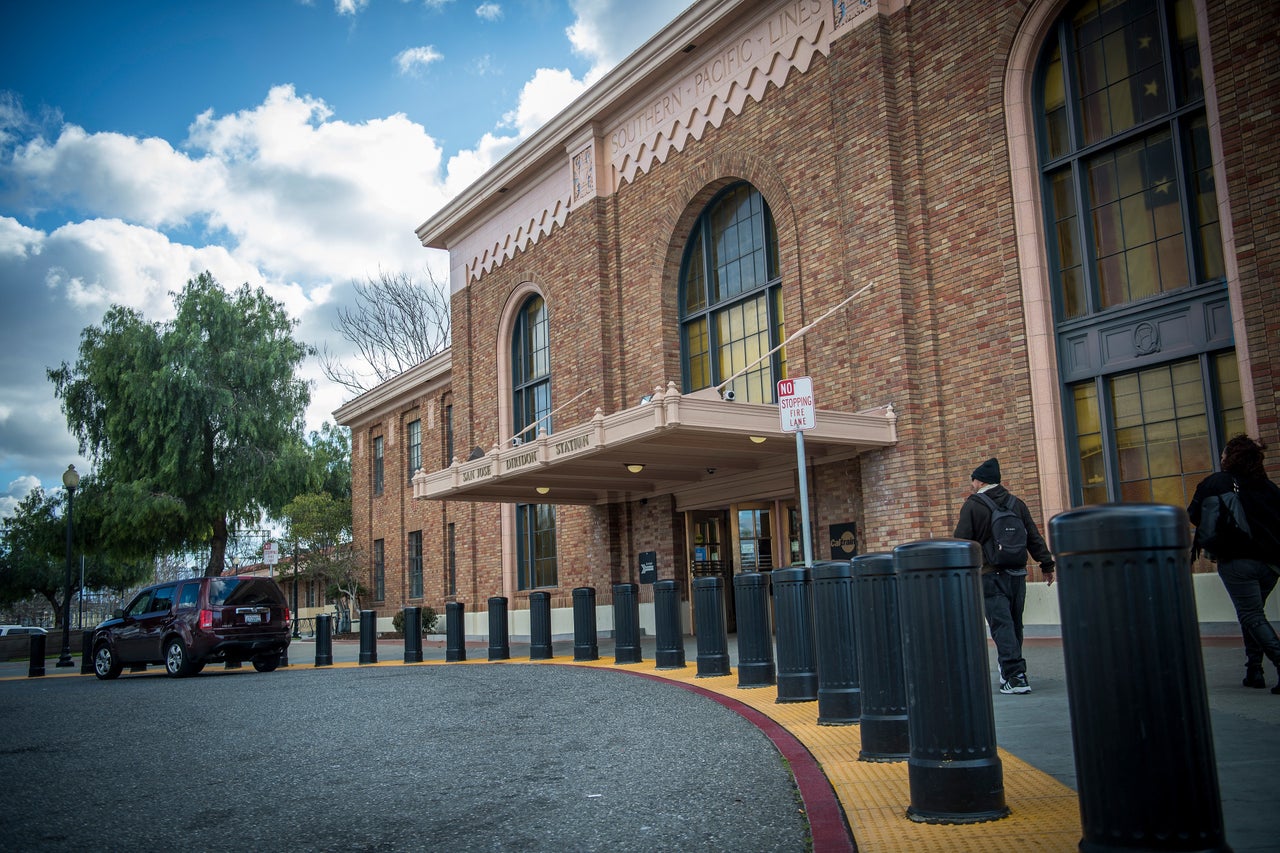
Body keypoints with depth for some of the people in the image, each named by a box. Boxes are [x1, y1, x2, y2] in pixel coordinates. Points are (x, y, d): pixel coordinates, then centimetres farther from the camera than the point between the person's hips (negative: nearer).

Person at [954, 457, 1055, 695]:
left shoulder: (972, 505, -6)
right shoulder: (1017, 503, 10)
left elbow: (962, 541, -8)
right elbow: (1034, 537, 11)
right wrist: (1047, 564, 15)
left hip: (990, 575, -5)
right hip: (1017, 573, 6)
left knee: (1002, 626, -7)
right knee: (1014, 624, 14)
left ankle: (1015, 676, -13)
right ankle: (1009, 669, 24)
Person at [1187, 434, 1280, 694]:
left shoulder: (1215, 482, -5)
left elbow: (1194, 514, -4)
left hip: (1237, 561, -5)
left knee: (1252, 616, -1)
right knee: (1252, 614, 18)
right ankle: (1254, 671, 16)